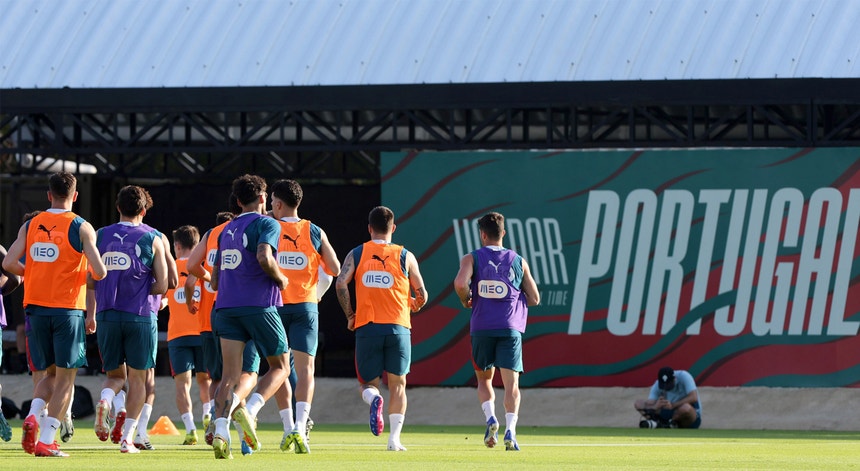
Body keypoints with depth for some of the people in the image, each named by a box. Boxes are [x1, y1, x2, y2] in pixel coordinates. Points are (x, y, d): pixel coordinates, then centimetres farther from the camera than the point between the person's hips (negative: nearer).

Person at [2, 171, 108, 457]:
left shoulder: (30, 226, 5)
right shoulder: (81, 228, -6)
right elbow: (99, 273, -12)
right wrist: (94, 270, 12)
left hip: (36, 308, 4)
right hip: (67, 309, -4)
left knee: (50, 374, 17)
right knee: (65, 377, 3)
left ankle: (32, 417, -9)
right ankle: (46, 441, -5)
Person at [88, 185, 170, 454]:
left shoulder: (101, 236, 6)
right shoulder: (153, 239, 0)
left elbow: (90, 281, 5)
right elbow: (162, 285, -5)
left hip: (107, 315, 2)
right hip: (141, 316, -2)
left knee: (116, 375, 15)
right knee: (137, 377, 8)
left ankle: (104, 401, -18)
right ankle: (127, 438, 1)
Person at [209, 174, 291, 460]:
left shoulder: (227, 230, 20)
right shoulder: (267, 224, -1)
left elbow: (215, 280, 22)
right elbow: (264, 257, -20)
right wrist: (281, 280, -4)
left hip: (226, 308, 5)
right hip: (259, 305, -5)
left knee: (230, 375, -1)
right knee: (280, 367, 9)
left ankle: (220, 430, -23)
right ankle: (247, 408, -18)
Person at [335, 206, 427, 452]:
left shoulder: (356, 254, 6)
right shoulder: (405, 256, 5)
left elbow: (341, 284, -8)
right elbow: (421, 295, 7)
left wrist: (350, 315, 5)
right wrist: (413, 306, 30)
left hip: (366, 328, 0)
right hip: (398, 328, 0)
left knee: (368, 383, 11)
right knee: (397, 384, 9)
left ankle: (373, 398, -24)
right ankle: (394, 438, -3)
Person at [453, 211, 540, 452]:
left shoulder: (472, 258, 4)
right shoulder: (518, 261, 10)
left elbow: (460, 283, -15)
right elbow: (534, 299, 11)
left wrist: (466, 301, 6)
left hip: (482, 328, 0)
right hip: (510, 328, 0)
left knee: (484, 379, 17)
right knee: (511, 383, -2)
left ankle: (491, 418, -6)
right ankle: (510, 430, -21)